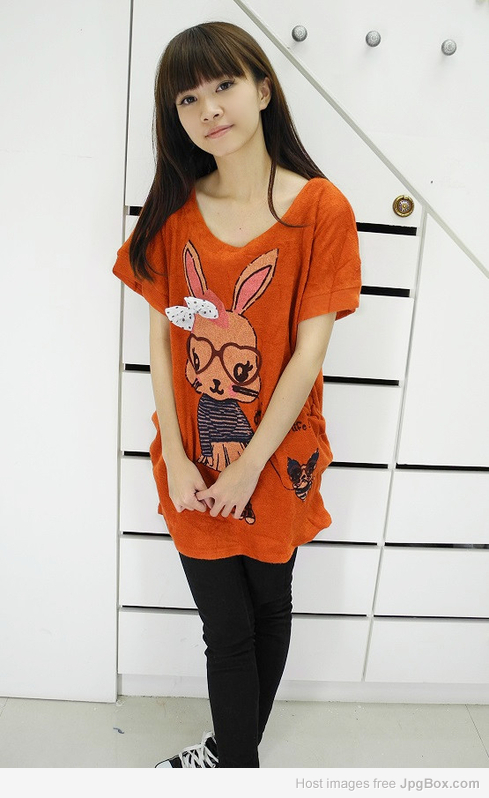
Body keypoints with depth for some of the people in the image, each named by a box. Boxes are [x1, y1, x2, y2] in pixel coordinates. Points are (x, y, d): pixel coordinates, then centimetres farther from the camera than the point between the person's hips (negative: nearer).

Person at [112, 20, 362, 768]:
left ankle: (235, 749, 48)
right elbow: (161, 338, -1)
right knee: (226, 628, 13)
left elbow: (308, 352, -13)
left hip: (276, 458, -1)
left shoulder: (322, 210, -11)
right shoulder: (172, 210, 0)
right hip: (192, 464, 2)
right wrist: (176, 458, -6)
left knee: (269, 606, 20)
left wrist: (248, 467, -13)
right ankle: (238, 760, 42)